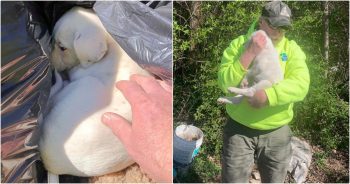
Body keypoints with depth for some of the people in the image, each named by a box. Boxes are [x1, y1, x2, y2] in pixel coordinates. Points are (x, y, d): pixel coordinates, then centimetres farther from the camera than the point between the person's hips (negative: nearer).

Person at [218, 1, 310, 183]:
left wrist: (266, 95, -30)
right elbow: (225, 83, -17)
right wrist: (250, 53, -23)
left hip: (277, 133, 2)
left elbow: (300, 85, -17)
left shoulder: (292, 49, -1)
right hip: (239, 130, -2)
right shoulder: (238, 44, -5)